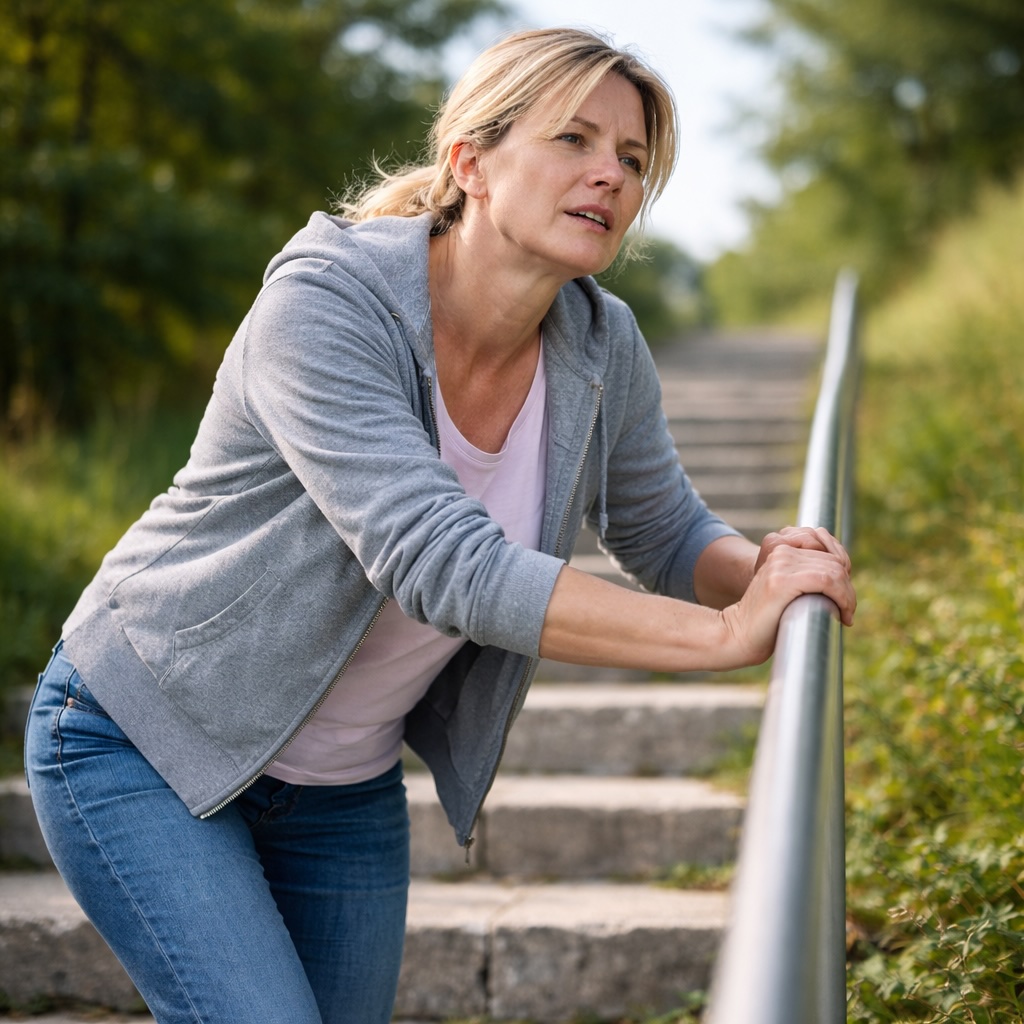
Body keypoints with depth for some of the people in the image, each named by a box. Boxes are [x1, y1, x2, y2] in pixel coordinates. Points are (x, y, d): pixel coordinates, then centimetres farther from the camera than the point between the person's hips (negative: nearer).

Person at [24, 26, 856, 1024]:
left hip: (348, 789, 6)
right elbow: (438, 562, -38)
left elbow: (667, 536, 7)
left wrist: (759, 571, -17)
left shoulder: (601, 348, -9)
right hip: (142, 742, -6)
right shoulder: (322, 302, -28)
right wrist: (723, 635, -38)